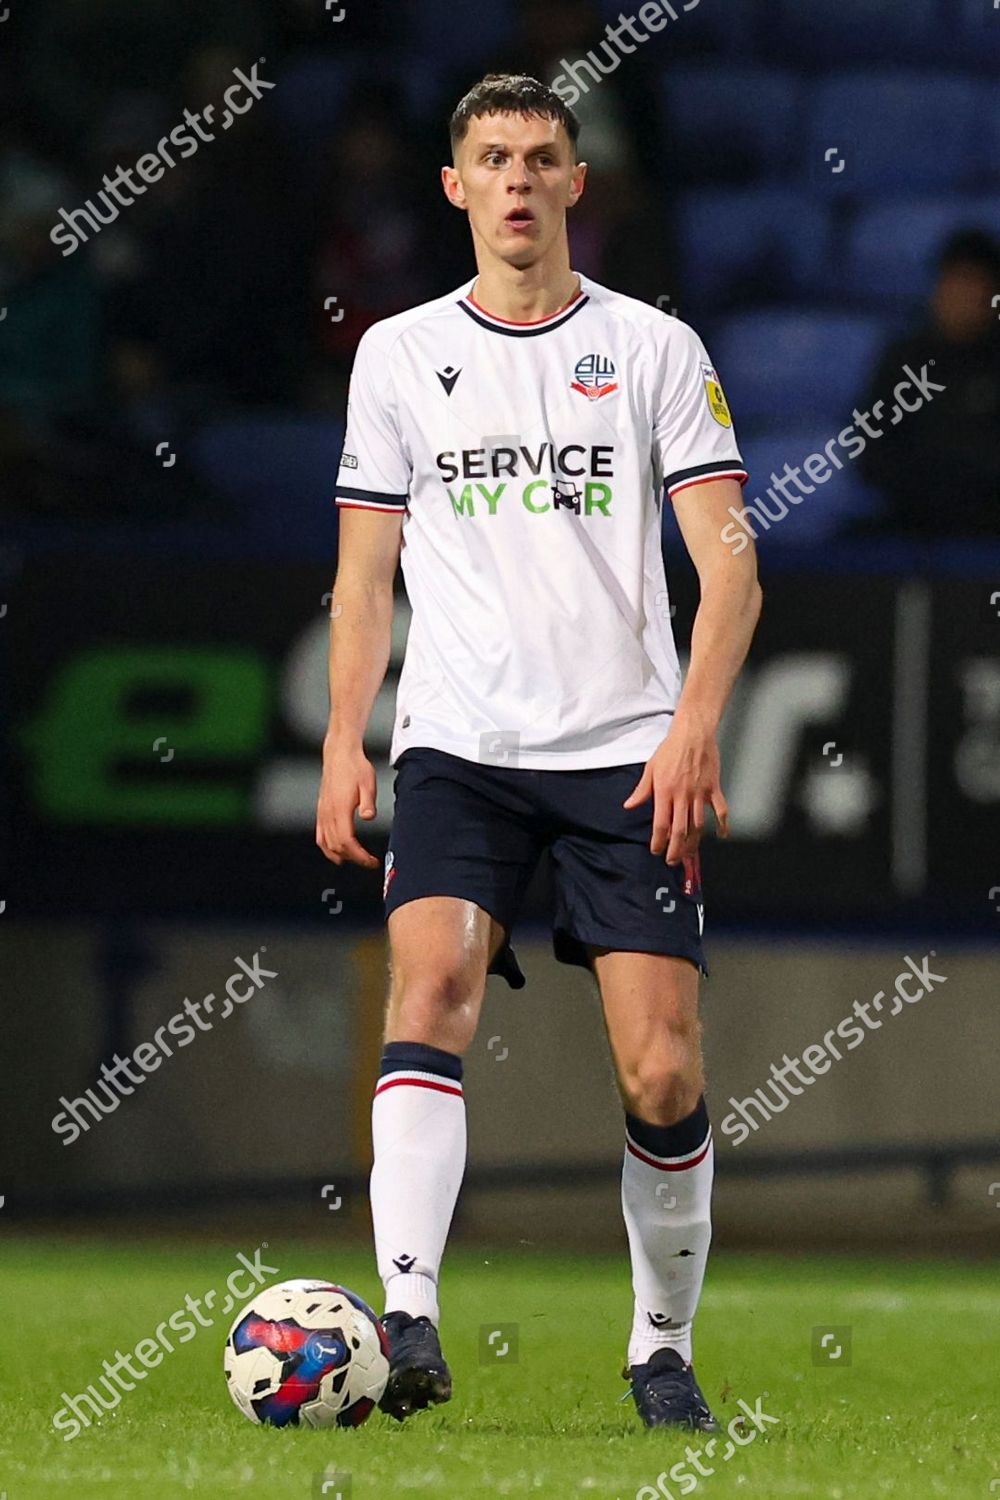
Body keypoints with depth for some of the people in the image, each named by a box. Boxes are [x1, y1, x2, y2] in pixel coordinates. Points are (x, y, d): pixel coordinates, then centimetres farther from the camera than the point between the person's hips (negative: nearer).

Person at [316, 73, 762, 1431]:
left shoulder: (656, 348, 6)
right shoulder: (400, 354, 11)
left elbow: (728, 566, 1)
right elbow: (366, 571, 13)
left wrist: (695, 725, -13)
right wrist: (343, 742, 1)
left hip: (626, 752, -1)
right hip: (456, 746, 1)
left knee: (662, 1074, -6)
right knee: (430, 984, -23)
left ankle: (664, 1348, 12)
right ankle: (408, 1319, -32)